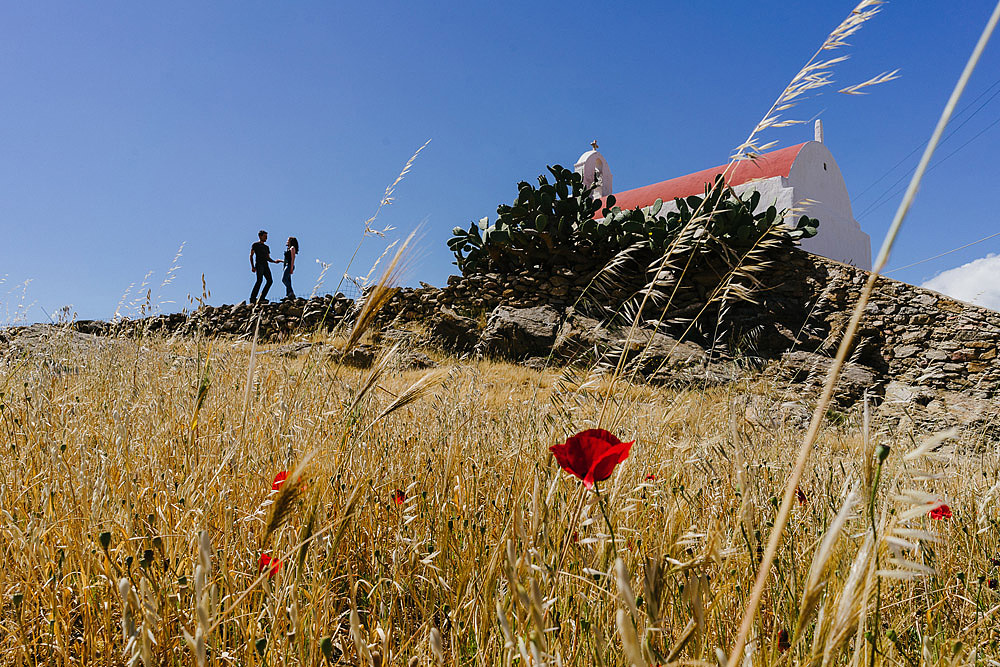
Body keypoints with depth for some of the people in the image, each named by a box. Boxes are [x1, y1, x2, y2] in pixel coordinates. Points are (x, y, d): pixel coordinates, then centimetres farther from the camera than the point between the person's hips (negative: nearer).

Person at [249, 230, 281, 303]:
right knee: (260, 280, -22)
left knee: (270, 280, -7)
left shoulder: (266, 247, 26)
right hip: (259, 264, -7)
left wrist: (274, 261, 6)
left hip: (265, 265, 7)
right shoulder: (255, 245, 7)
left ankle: (262, 297, -3)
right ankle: (252, 298, -22)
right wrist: (252, 266, -9)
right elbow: (251, 255, 1)